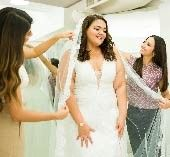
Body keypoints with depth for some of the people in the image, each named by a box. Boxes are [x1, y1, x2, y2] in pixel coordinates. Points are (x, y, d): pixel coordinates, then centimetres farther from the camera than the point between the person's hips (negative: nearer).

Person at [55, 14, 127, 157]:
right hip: (81, 118, -2)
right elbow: (67, 92, -9)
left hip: (110, 119, 3)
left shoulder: (113, 55, 6)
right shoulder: (71, 56, -4)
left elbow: (120, 86, 5)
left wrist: (122, 115, -2)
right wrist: (81, 123, -12)